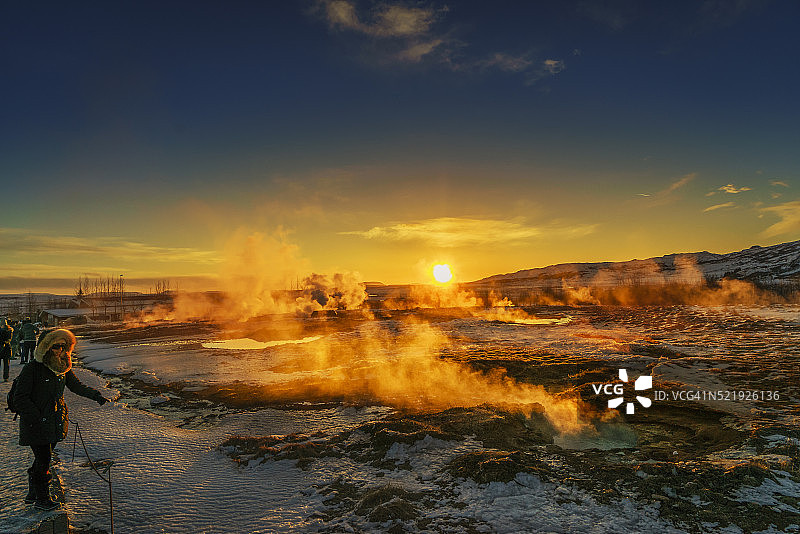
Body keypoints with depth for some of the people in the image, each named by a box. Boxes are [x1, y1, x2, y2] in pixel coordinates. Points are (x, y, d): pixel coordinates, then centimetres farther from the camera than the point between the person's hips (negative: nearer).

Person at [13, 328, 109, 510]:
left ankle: (33, 493, 32)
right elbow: (21, 398, -13)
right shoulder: (32, 368, -14)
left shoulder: (63, 367, 4)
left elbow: (77, 386, 12)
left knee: (43, 458, 15)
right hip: (37, 424, -6)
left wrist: (96, 396, 0)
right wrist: (36, 419, -19)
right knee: (43, 459, -2)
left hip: (55, 423, 6)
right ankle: (42, 498, 13)